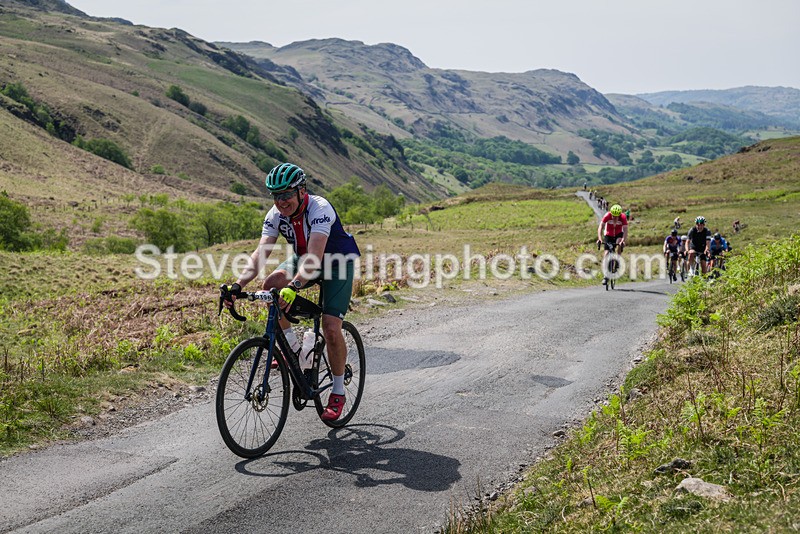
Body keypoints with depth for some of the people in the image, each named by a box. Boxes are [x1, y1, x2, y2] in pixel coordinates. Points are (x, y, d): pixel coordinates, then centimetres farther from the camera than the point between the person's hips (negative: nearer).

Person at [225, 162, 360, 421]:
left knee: (331, 328, -18)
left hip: (338, 262, -6)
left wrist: (293, 286, -59)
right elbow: (260, 253, -21)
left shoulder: (320, 208, -32)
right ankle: (293, 347, -1)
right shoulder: (276, 214, -14)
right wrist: (238, 285, -35)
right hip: (304, 258, 6)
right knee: (270, 286, -22)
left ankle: (338, 392, 3)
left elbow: (314, 255, -45)